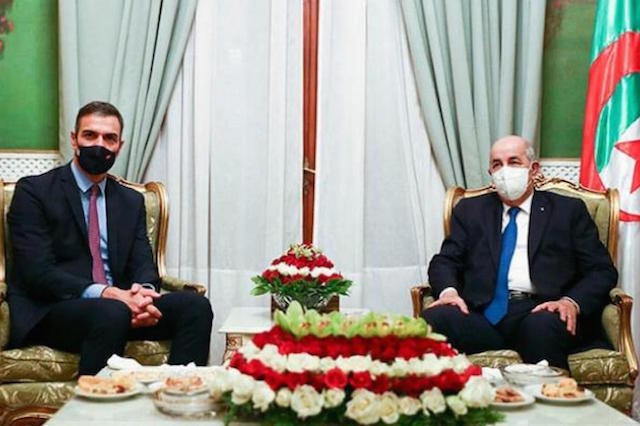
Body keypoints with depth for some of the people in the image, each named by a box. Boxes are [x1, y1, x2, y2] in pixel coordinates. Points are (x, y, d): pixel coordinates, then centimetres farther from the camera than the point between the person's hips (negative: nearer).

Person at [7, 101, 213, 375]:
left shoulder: (132, 201, 18)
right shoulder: (33, 191, 1)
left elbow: (143, 263, 9)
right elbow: (37, 271, -10)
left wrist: (143, 292, -17)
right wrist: (104, 294, -24)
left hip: (121, 303, 5)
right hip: (50, 312, -5)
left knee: (195, 305, -19)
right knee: (112, 313, -36)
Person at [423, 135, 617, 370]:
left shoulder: (568, 210, 16)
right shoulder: (470, 210, 22)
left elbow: (602, 271, 10)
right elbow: (445, 261, 14)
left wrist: (572, 302, -10)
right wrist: (449, 290, -9)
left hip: (540, 313, -1)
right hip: (485, 314, 1)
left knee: (542, 326, -37)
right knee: (433, 319, -30)